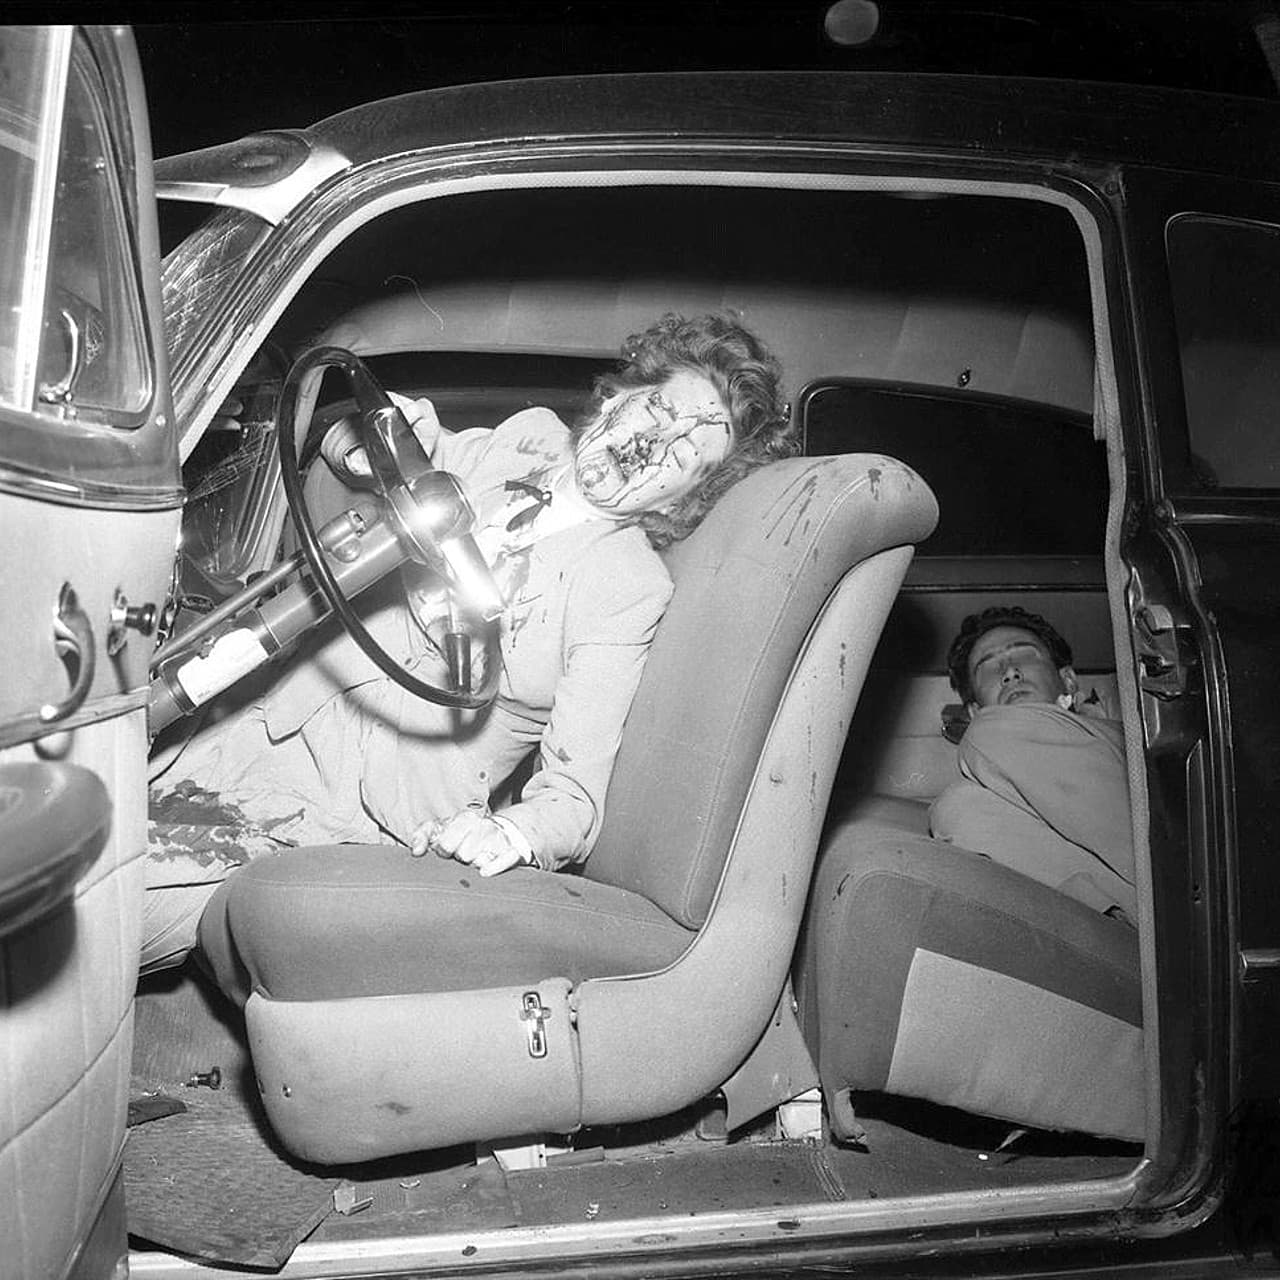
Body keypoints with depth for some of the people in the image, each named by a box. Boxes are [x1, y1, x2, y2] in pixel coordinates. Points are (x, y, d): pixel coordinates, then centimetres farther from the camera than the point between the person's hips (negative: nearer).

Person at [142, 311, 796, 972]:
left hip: (342, 816, -5)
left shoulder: (633, 591, -12)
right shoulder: (524, 440, 3)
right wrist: (356, 447, -10)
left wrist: (515, 835, -38)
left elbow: (576, 790, -16)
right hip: (267, 722, 6)